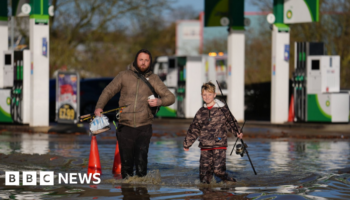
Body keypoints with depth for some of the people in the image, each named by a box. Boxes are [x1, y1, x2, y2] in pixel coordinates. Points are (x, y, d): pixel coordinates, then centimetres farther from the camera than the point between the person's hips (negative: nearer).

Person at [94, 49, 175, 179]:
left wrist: (159, 101, -13)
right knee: (126, 160, 3)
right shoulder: (124, 76, 7)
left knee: (141, 160, -14)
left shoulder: (153, 79, 9)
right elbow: (108, 91, 7)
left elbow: (170, 97, 9)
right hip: (125, 126, 1)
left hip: (144, 127, 0)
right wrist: (99, 107, -10)